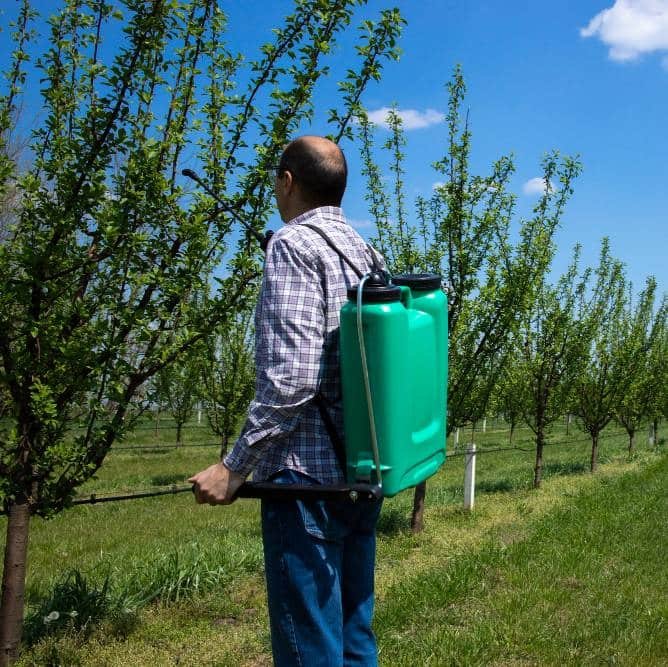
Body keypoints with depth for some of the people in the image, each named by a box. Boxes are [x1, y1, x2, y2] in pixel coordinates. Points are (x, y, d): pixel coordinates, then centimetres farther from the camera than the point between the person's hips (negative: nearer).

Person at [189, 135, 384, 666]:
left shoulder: (294, 243, -10)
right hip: (363, 472, 9)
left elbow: (291, 376, -20)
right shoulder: (366, 251, 15)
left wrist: (234, 466, -15)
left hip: (308, 475, -9)